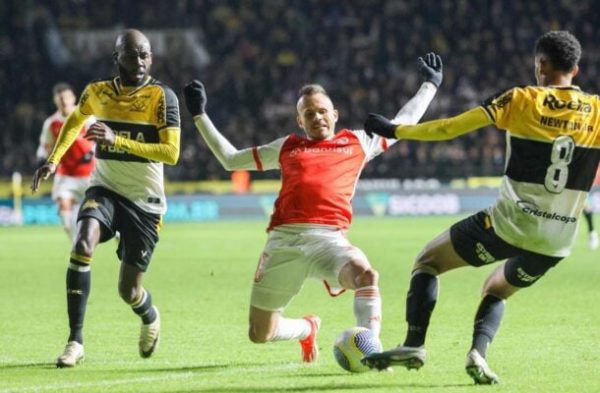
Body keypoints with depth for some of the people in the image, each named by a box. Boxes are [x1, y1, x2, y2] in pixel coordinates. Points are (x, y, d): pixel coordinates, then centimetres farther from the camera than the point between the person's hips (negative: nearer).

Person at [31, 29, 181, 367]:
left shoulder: (162, 97, -13)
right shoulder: (98, 93, 0)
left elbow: (171, 152, -23)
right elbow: (75, 121, 24)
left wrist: (118, 140, -30)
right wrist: (53, 160, 14)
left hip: (145, 200, -2)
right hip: (105, 189, 2)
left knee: (129, 291, 1)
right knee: (83, 246, -29)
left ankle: (150, 317, 40)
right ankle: (76, 340, -24)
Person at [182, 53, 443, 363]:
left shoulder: (358, 143, 21)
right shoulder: (286, 148, 25)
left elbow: (404, 123, 33)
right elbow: (230, 159, 33)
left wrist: (430, 85, 39)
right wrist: (199, 116, 33)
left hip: (328, 238, -2)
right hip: (283, 240, 2)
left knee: (366, 274, -38)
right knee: (259, 334, 5)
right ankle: (307, 328, 37)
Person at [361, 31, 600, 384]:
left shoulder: (521, 101, -6)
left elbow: (449, 129, -5)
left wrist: (394, 130, 6)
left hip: (510, 224, -4)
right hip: (557, 242, 4)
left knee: (428, 260, 16)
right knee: (497, 289, 29)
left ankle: (414, 345, 0)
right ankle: (478, 353, 3)